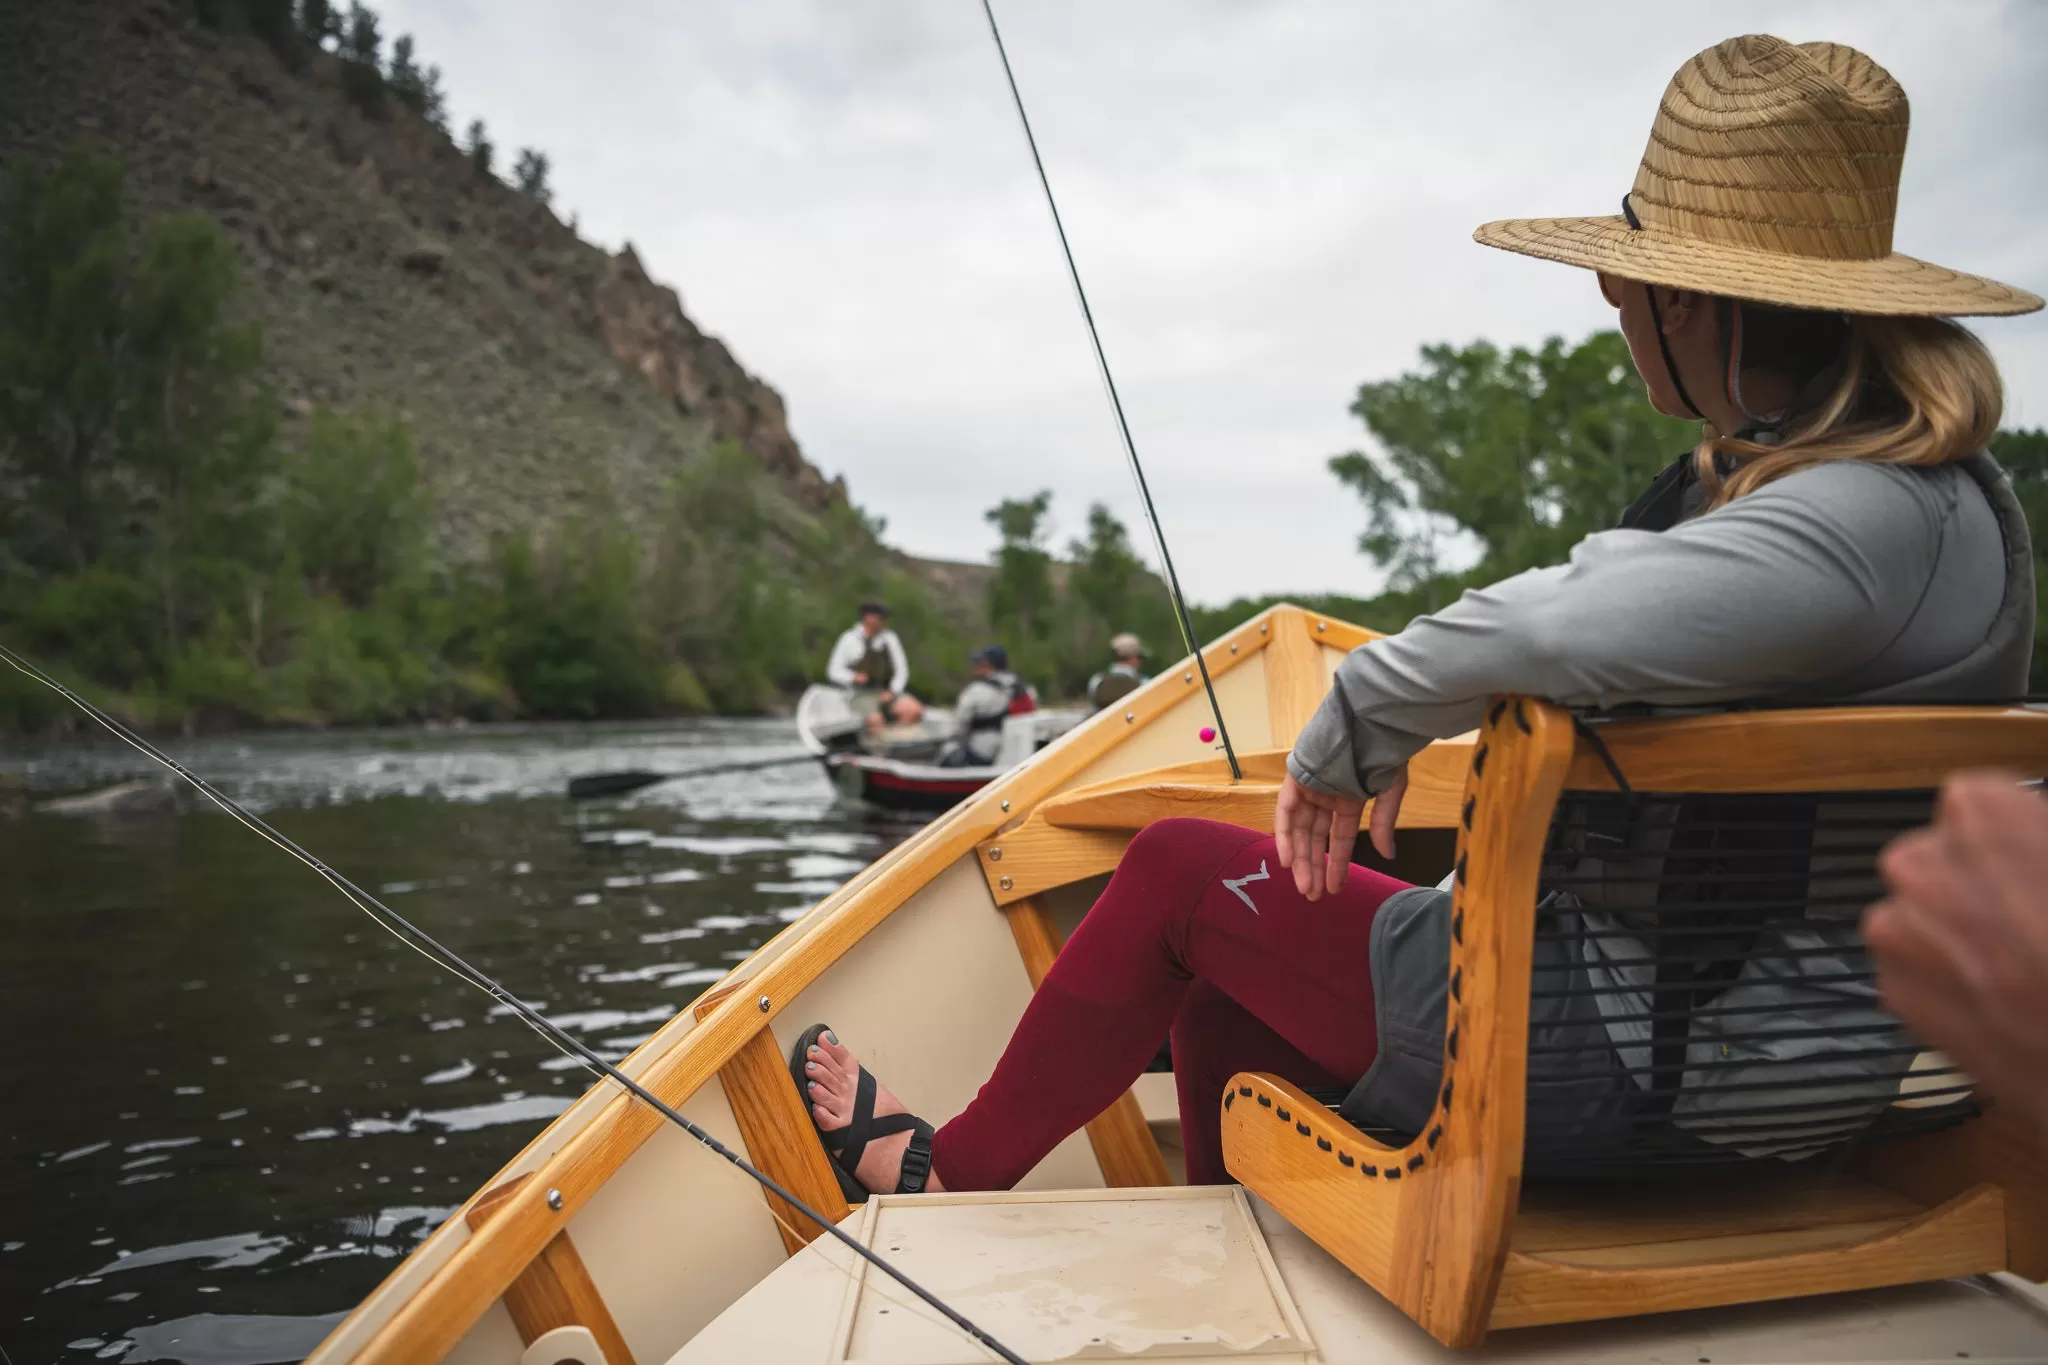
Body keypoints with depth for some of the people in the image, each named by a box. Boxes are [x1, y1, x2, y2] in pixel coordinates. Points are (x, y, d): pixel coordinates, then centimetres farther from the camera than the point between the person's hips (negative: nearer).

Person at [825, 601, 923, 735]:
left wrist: (892, 691, -4)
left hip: (885, 693, 3)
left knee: (915, 710, -25)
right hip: (861, 694, -3)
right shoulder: (849, 639, 2)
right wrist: (853, 677, -14)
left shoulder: (889, 638, 9)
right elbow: (834, 671, 5)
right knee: (875, 720, -36)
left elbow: (901, 669, 13)